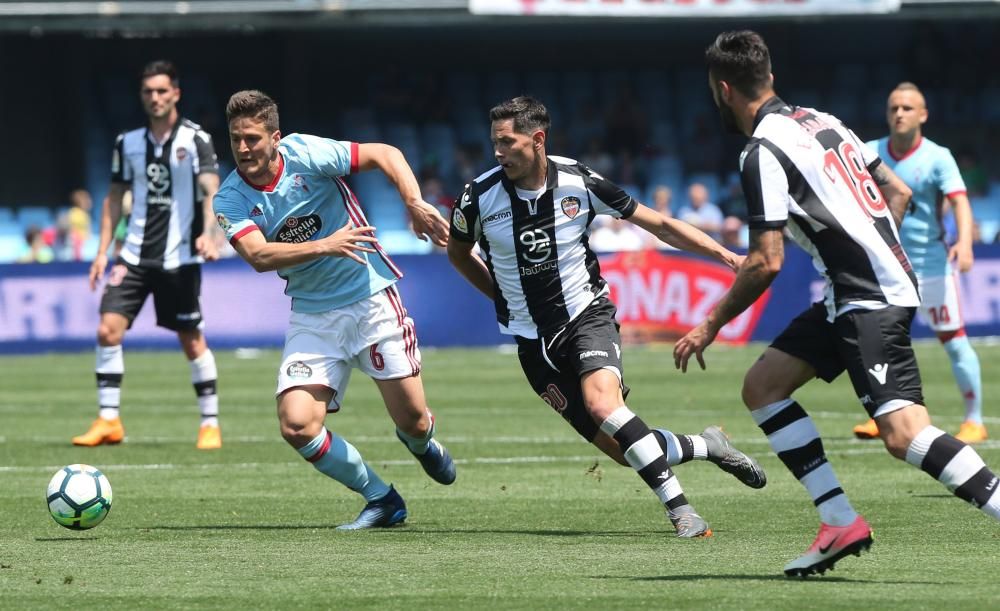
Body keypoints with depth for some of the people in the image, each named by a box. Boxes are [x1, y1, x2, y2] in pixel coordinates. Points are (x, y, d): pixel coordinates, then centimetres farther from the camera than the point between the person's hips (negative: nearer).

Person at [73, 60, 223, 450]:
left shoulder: (194, 139, -6)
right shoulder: (128, 143, 8)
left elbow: (211, 190, -17)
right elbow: (115, 197, 15)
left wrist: (207, 233, -35)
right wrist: (103, 251, 9)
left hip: (179, 257, -4)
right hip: (135, 254, 4)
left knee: (192, 341, 1)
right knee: (108, 329, -10)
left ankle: (210, 424, 13)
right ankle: (108, 421, -3)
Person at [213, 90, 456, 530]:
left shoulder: (305, 154, -11)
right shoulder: (230, 200, -7)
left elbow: (385, 155, -6)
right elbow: (259, 255, -23)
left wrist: (415, 203, -22)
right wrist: (326, 246, -37)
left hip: (371, 296, -2)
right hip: (312, 315, 2)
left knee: (412, 420, -3)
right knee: (297, 426, -16)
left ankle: (421, 443, 38)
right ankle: (381, 499, 6)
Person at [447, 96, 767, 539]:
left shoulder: (579, 183, -10)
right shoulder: (480, 197, -8)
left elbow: (659, 225, -1)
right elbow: (458, 253, 14)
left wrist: (727, 256, -6)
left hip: (587, 315, -2)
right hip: (534, 341, 2)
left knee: (601, 402, -32)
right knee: (619, 448, -8)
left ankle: (679, 509, -27)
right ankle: (705, 446, 17)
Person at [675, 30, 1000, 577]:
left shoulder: (763, 153, -12)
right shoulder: (820, 121, 15)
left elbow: (766, 263, -16)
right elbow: (898, 193, 18)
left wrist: (710, 326, -4)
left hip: (870, 301, -10)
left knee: (903, 433, -21)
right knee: (762, 386, 12)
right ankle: (841, 524, 8)